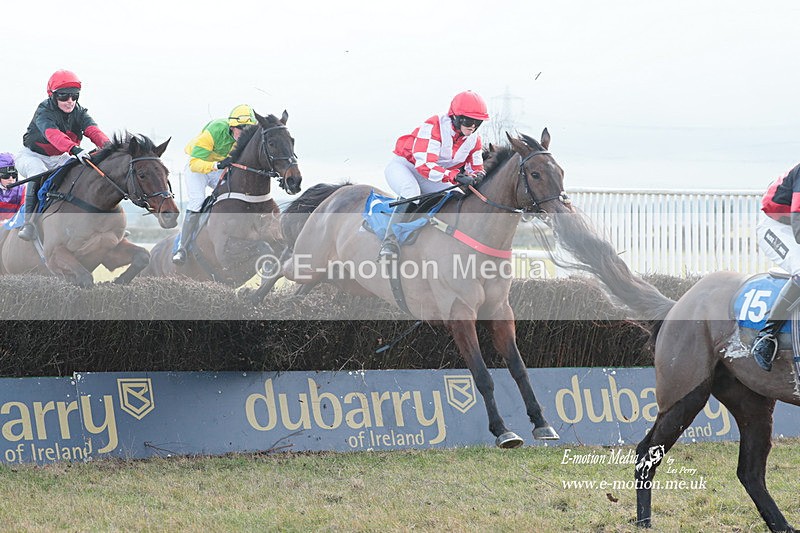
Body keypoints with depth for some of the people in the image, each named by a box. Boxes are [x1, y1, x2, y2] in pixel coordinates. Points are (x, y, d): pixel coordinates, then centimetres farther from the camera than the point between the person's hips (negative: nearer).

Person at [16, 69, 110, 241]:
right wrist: (74, 149, -64)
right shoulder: (44, 112, -24)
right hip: (33, 156, -6)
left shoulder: (79, 112, -7)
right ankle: (29, 221, -35)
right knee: (38, 173, -38)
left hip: (60, 158, 6)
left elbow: (92, 130, -26)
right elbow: (52, 134, -45)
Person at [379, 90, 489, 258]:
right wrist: (455, 176, -48)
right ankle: (389, 241, -38)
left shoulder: (474, 139, -5)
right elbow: (424, 165, -36)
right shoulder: (433, 128, -28)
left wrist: (477, 177, -24)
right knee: (411, 193, -37)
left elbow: (476, 169, 4)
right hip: (404, 165, -8)